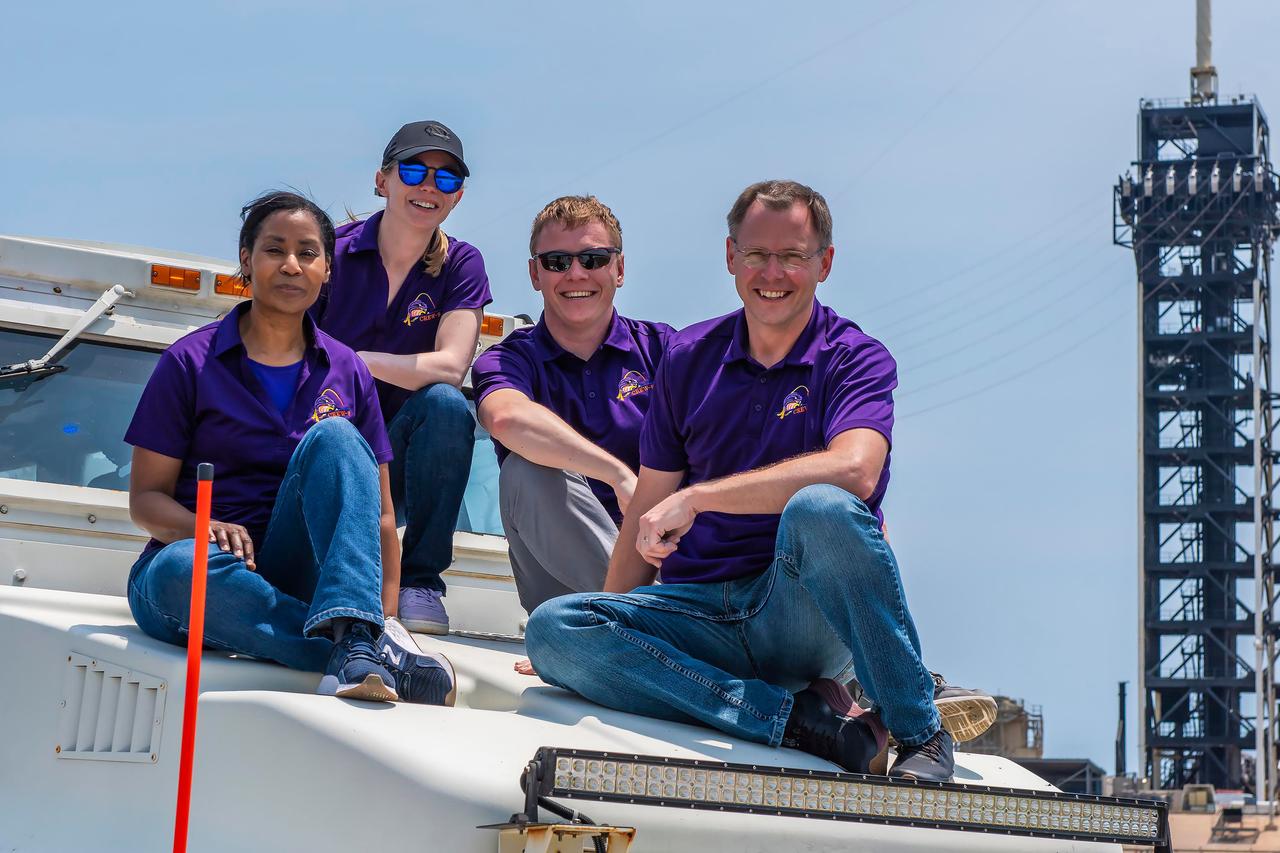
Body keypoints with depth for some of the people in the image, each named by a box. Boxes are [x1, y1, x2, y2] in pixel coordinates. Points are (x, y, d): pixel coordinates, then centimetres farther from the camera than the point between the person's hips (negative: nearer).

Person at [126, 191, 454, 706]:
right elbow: (145, 497, 1)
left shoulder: (347, 373, 11)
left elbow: (379, 516, 9)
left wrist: (383, 616, -5)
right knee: (180, 569, -39)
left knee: (333, 437, -23)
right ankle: (381, 664, -40)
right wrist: (208, 528, -21)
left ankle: (356, 639, -42)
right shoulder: (191, 362, 3)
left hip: (297, 577, 2)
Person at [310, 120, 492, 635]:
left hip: (395, 463, 1)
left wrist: (358, 360, -23)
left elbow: (451, 367, -14)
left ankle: (419, 579, -18)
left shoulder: (460, 266, 2)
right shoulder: (331, 251, -2)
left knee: (446, 404, -29)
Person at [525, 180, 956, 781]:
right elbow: (649, 513, 15)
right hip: (702, 611, 4)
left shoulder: (857, 360, -2)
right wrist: (605, 637, 9)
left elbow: (854, 471, -24)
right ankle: (799, 718, -25)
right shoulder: (689, 356, 11)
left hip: (807, 614, -4)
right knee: (553, 629, -22)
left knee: (820, 507, -36)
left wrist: (698, 497, -24)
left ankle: (920, 733, -22)